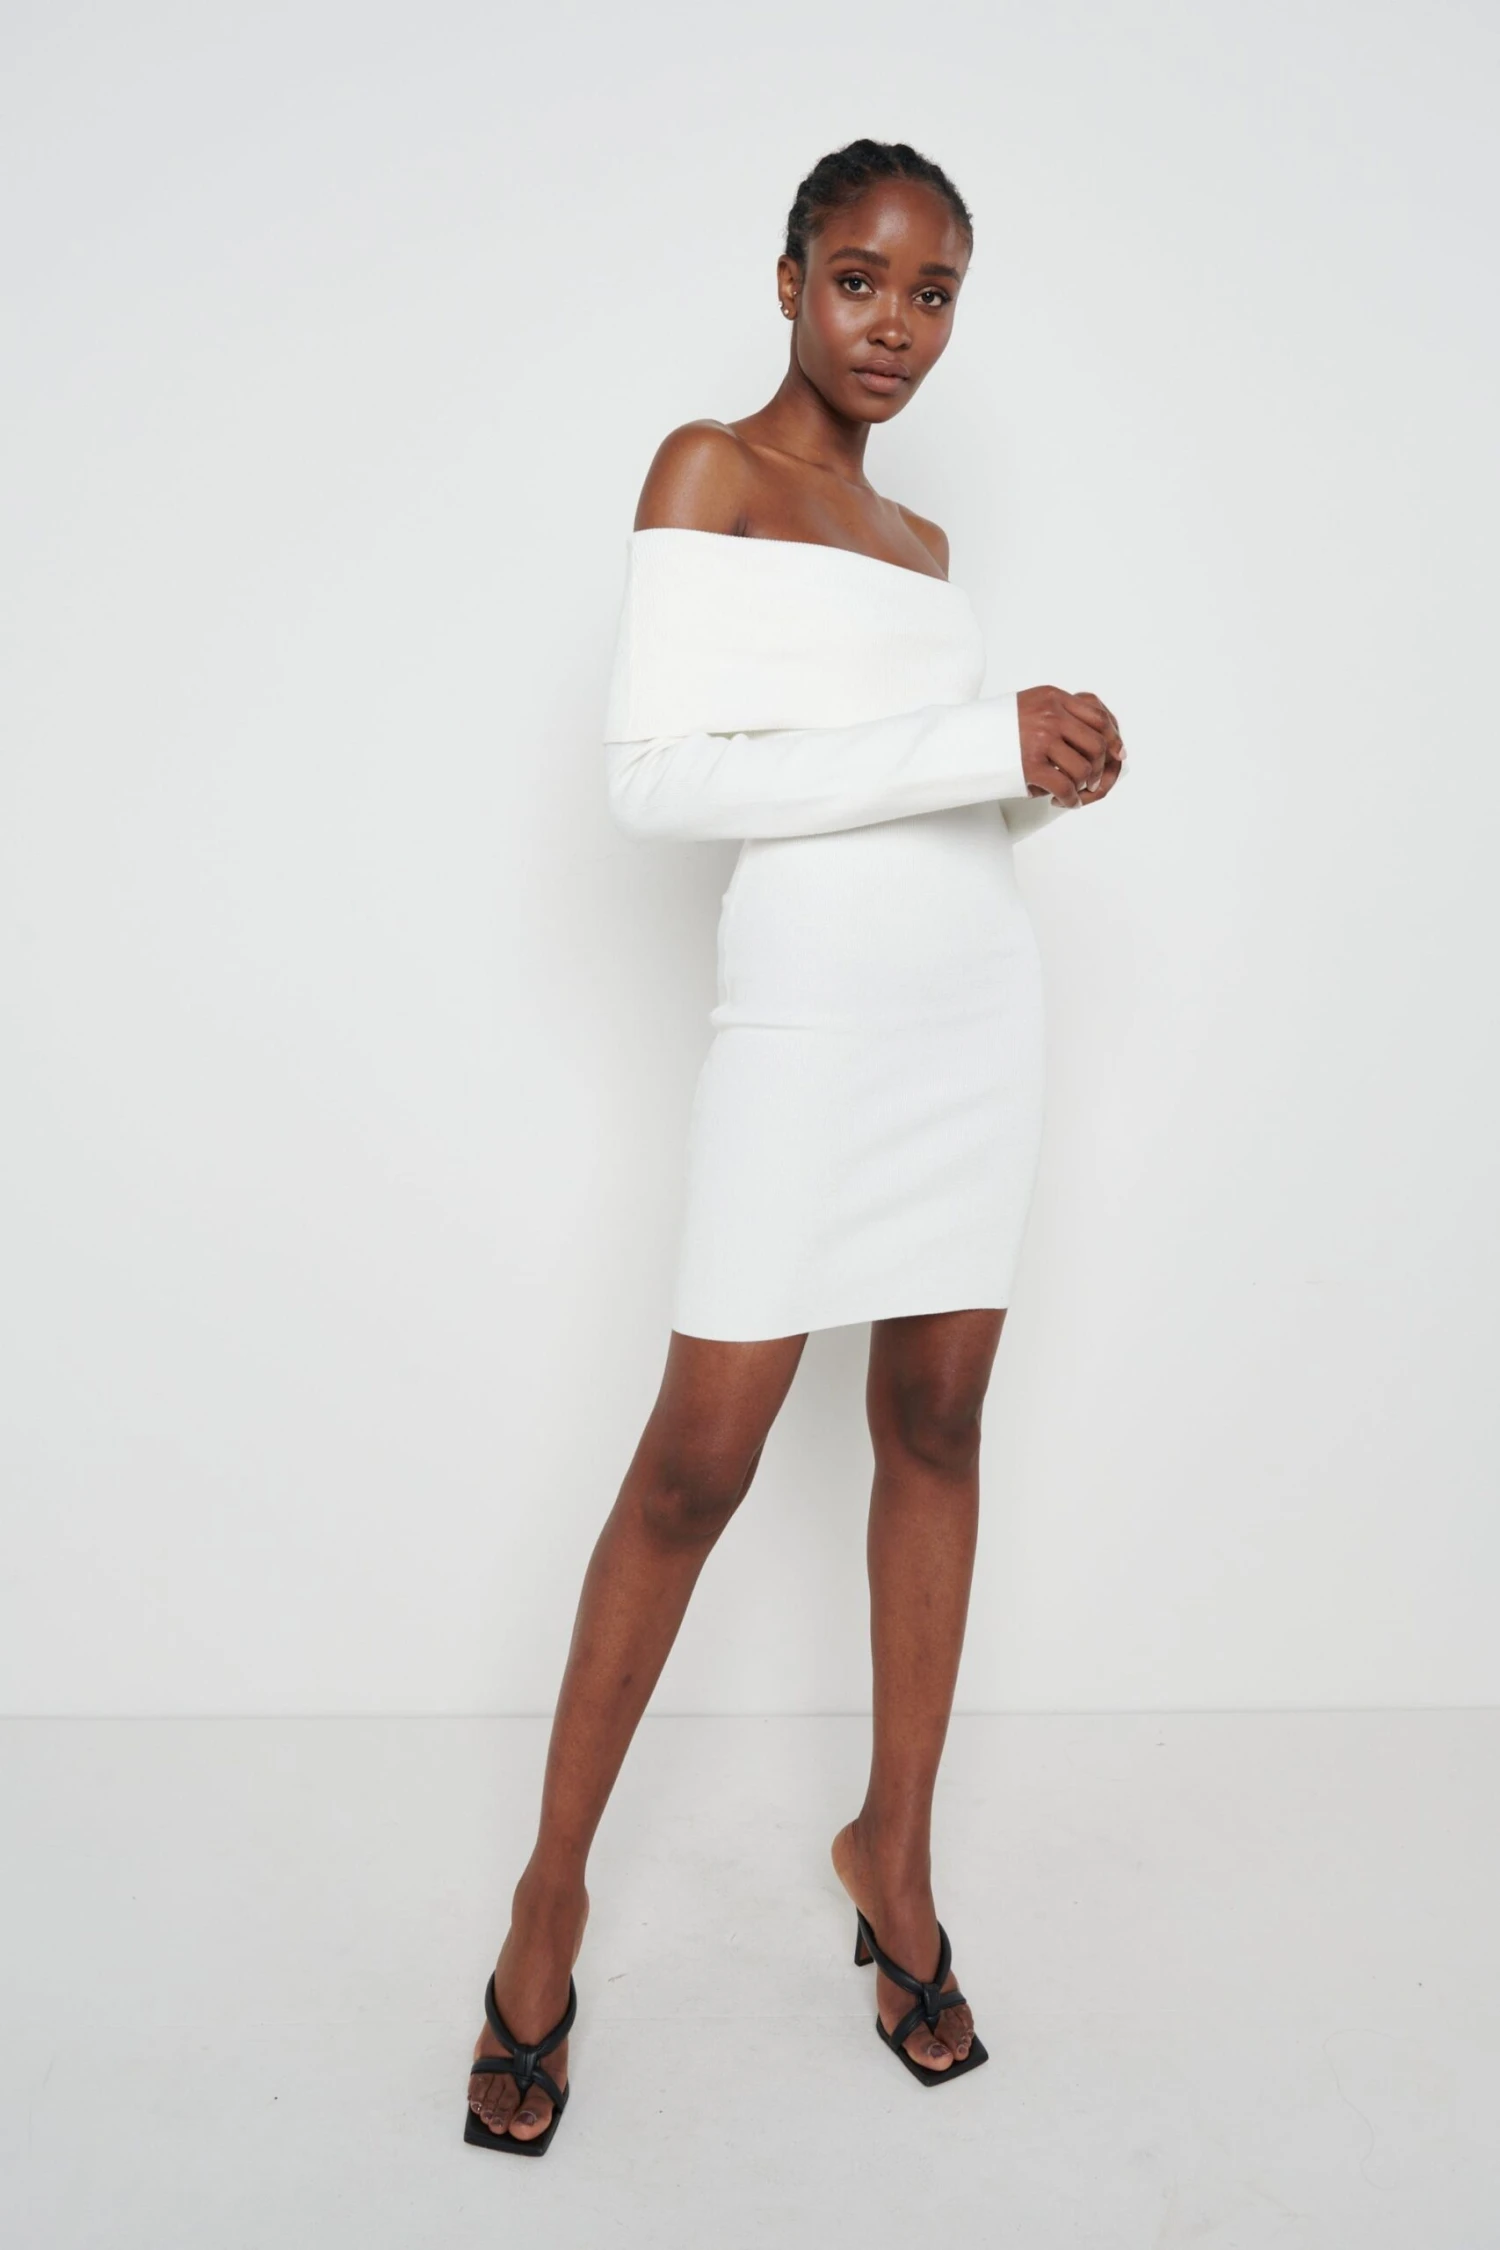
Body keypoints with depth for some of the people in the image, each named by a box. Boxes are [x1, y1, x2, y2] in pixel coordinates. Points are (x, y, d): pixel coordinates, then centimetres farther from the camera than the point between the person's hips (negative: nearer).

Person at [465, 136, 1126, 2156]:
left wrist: (1050, 772, 1)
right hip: (812, 997, -6)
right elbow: (655, 774, -13)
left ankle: (895, 1857, 21)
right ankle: (553, 1889, 12)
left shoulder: (922, 539, 20)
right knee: (700, 1457, -5)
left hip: (979, 988, 7)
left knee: (937, 1422, 7)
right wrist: (974, 743, -14)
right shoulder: (709, 470, 0)